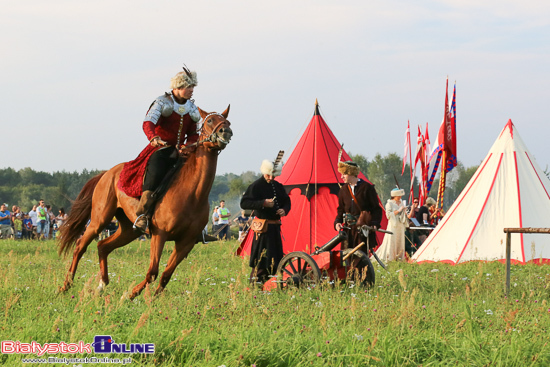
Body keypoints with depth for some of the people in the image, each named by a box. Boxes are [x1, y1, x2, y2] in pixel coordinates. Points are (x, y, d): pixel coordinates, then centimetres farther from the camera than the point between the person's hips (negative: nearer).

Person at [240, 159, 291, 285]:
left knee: (275, 258, 8)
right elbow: (244, 203, -14)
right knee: (262, 257, -11)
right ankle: (254, 283, -5)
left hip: (275, 226, 7)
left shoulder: (278, 186, 14)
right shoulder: (256, 186, -7)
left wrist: (284, 210, -1)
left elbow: (287, 201, 23)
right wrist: (263, 203, -23)